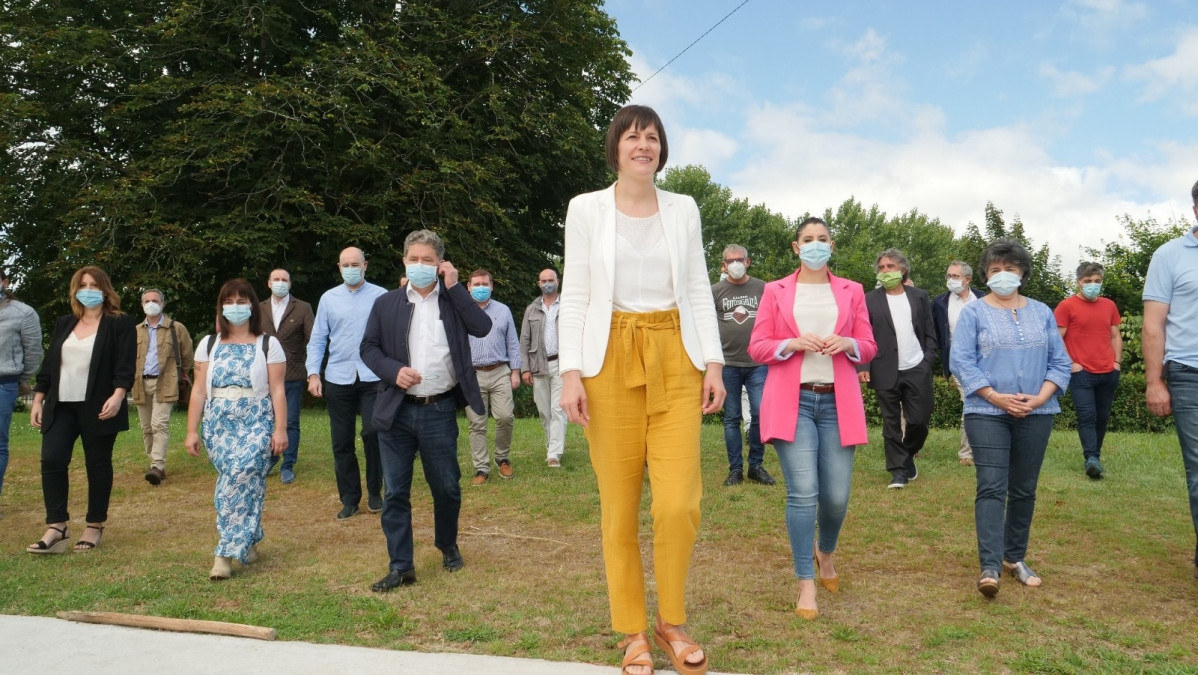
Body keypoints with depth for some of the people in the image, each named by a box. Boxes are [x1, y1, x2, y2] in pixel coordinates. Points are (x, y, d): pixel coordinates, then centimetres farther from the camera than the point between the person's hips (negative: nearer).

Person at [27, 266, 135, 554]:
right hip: (61, 406, 5)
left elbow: (126, 365, -11)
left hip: (98, 408, -5)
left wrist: (118, 395, -24)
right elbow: (49, 363, 16)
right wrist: (38, 399, 11)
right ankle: (57, 528, -2)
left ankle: (95, 527, 14)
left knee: (98, 464, 4)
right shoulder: (64, 324, 15)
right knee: (51, 461, -7)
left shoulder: (120, 323, -2)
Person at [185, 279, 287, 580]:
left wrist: (280, 429, -7)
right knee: (241, 482, -5)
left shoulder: (268, 344, 4)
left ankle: (225, 553, -12)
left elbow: (277, 389, 0)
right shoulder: (208, 344, 11)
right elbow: (199, 390, 10)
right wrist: (191, 431, 6)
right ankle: (248, 541, 16)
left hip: (257, 424, -2)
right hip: (219, 425, 2)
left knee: (242, 476, -19)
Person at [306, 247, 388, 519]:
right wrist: (313, 373, -2)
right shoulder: (329, 298, 8)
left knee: (373, 433, -10)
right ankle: (349, 499, 23)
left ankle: (375, 492, 13)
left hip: (373, 377, -3)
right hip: (338, 379, 3)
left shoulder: (381, 296, -1)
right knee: (341, 442, 8)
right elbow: (317, 339, 8)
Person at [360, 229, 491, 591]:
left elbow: (482, 327, -10)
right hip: (397, 411, 1)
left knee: (447, 487, 11)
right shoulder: (386, 303, 7)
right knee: (396, 492, 4)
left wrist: (453, 286, -10)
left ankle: (448, 546, 35)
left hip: (440, 411, -1)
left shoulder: (453, 300, 5)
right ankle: (400, 566, 13)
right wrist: (393, 370, -13)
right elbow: (368, 348, 6)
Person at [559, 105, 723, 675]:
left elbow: (699, 290, 11)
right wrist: (571, 372, -7)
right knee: (619, 504, 3)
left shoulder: (683, 209, 11)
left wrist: (713, 362, 3)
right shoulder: (586, 208, 5)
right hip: (611, 360, -1)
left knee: (679, 502, -7)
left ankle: (671, 622, 16)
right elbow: (575, 295, 1)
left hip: (676, 360, 1)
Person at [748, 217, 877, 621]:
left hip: (838, 402, 2)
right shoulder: (775, 291, 7)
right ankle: (806, 584, 2)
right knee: (803, 493, -11)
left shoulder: (852, 291, 12)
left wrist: (847, 343, -10)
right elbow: (757, 347, 3)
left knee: (837, 496, 3)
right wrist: (793, 343, -15)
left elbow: (869, 347, 12)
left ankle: (826, 552, 36)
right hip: (791, 402, -2)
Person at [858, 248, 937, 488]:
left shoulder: (919, 296, 9)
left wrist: (928, 360, -2)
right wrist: (862, 366, -11)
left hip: (917, 370, 2)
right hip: (886, 372, -1)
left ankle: (908, 456, 28)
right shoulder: (870, 300, 2)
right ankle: (898, 470, 10)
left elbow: (929, 333, 10)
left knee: (919, 420, 2)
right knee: (891, 423, 3)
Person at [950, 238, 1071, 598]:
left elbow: (1060, 362, 8)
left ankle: (1015, 557, 24)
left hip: (1036, 414, 4)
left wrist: (1041, 397, -8)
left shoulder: (1042, 313, 10)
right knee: (991, 488, -9)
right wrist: (996, 397, -15)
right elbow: (961, 361, -6)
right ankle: (990, 567, -11)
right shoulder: (973, 313, 1)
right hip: (987, 413, -3)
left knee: (1024, 489, 10)